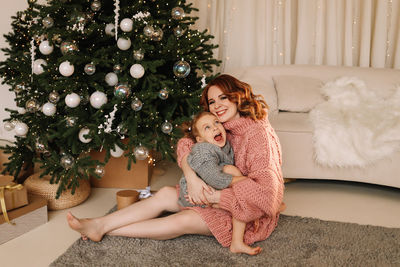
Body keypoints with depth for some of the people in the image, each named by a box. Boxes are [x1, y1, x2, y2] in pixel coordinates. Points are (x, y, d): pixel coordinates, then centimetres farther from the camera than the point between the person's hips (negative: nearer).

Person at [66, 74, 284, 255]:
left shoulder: (258, 134, -25)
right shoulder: (222, 127, 2)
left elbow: (265, 190, -32)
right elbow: (186, 144, -6)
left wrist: (218, 197, -27)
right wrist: (192, 178, -26)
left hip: (250, 214, -8)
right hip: (221, 196, 8)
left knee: (182, 221, -22)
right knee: (165, 194, -9)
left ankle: (105, 230, -14)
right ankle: (99, 225, -8)